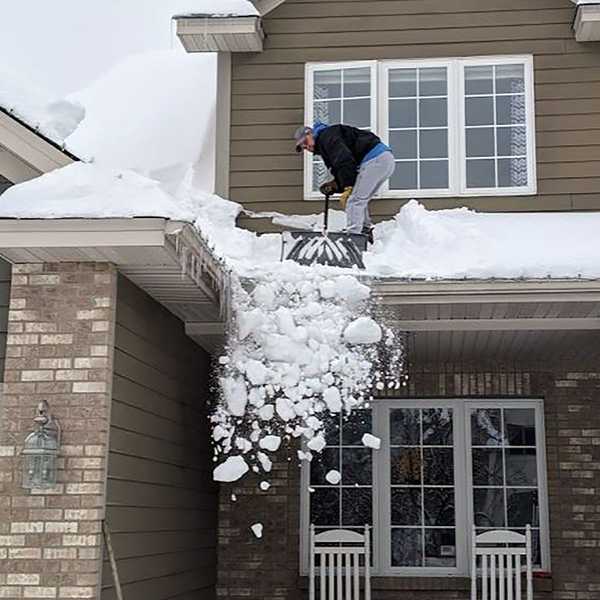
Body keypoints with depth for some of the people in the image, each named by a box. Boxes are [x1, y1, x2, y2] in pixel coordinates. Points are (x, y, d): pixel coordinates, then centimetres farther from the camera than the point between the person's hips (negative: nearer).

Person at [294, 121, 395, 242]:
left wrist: (348, 188, -19)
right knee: (360, 201, 20)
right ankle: (365, 232, 22)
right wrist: (334, 186, 7)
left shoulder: (326, 136, -3)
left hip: (374, 159, -11)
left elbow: (345, 160, -18)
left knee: (354, 200, -11)